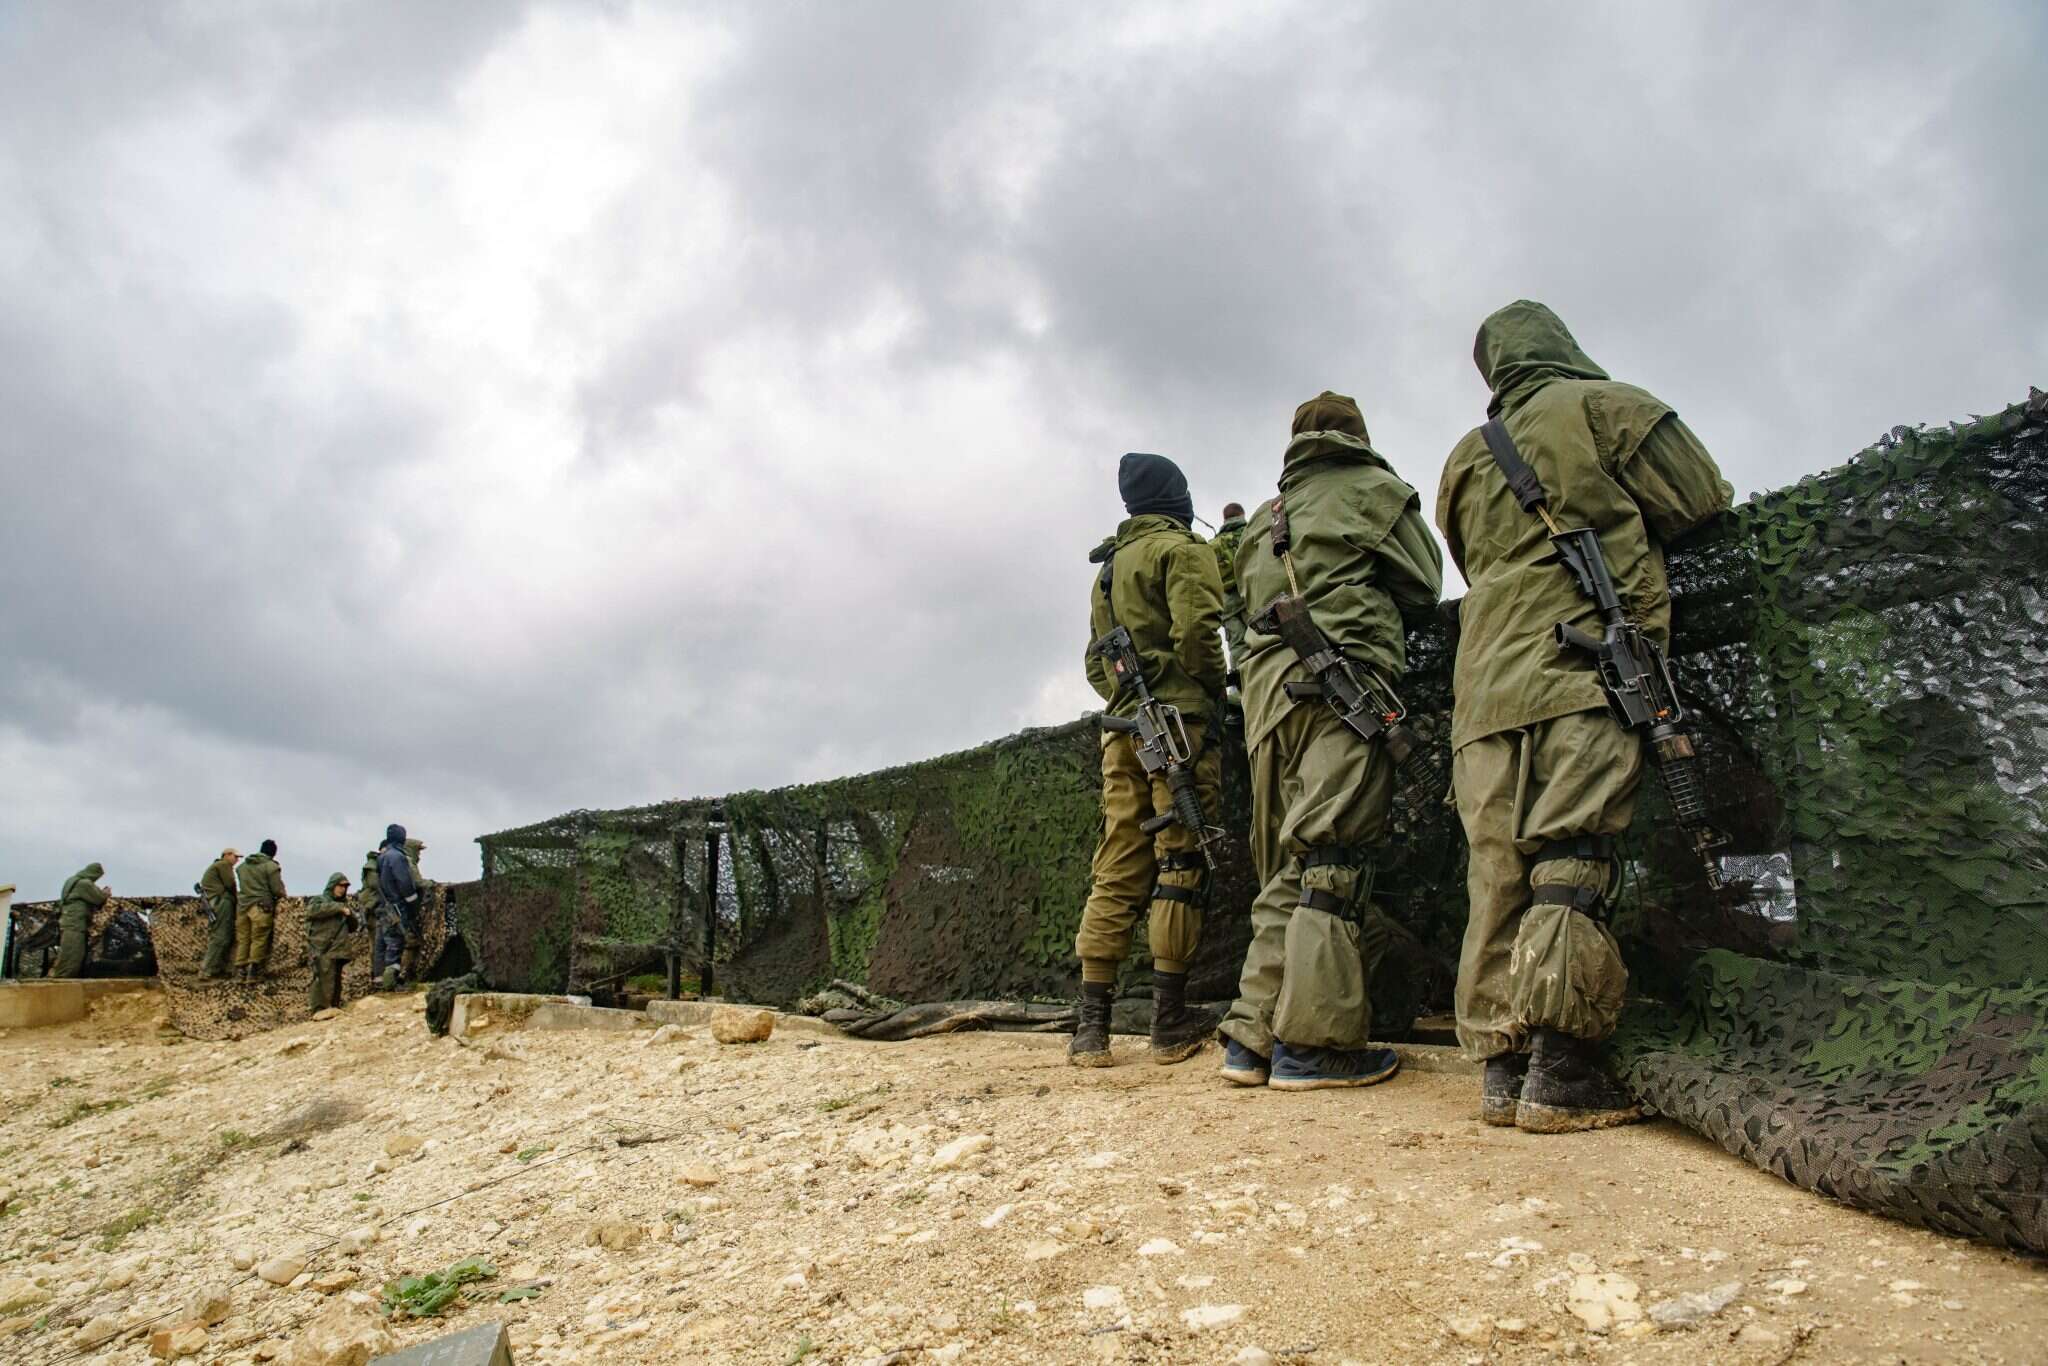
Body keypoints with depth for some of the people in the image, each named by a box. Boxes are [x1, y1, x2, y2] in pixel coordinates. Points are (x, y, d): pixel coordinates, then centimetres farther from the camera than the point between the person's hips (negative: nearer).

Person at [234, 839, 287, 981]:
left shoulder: (243, 865, 13)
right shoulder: (271, 866, -7)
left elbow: (241, 885, 13)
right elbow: (278, 890, -8)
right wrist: (282, 896, 13)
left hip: (242, 905, 6)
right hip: (261, 907, -6)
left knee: (242, 939, 10)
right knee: (259, 940, 0)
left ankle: (240, 971, 13)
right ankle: (253, 972, 0)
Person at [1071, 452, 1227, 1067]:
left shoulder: (1108, 567, 24)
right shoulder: (1183, 549, 0)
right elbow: (1195, 632, -14)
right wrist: (1217, 694, -2)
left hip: (1122, 724, 7)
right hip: (1179, 720, -7)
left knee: (1117, 871, 4)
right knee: (1181, 865, -4)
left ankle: (1092, 1022, 1)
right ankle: (1170, 1019, -2)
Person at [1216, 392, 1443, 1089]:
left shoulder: (1263, 520, 27)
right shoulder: (1374, 488, 10)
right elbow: (1424, 586, 14)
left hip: (1267, 689, 6)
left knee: (1289, 871, 7)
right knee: (1336, 861, -10)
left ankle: (1253, 1037, 4)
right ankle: (1313, 1042, -13)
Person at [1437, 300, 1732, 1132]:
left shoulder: (1465, 460, 24)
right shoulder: (1602, 406, 9)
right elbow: (1703, 504, 10)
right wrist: (1628, 524, 27)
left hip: (1488, 678, 5)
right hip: (1590, 662, -5)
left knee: (1500, 868, 2)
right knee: (1573, 864, -10)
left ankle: (1504, 1067, 2)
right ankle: (1562, 1074, -12)